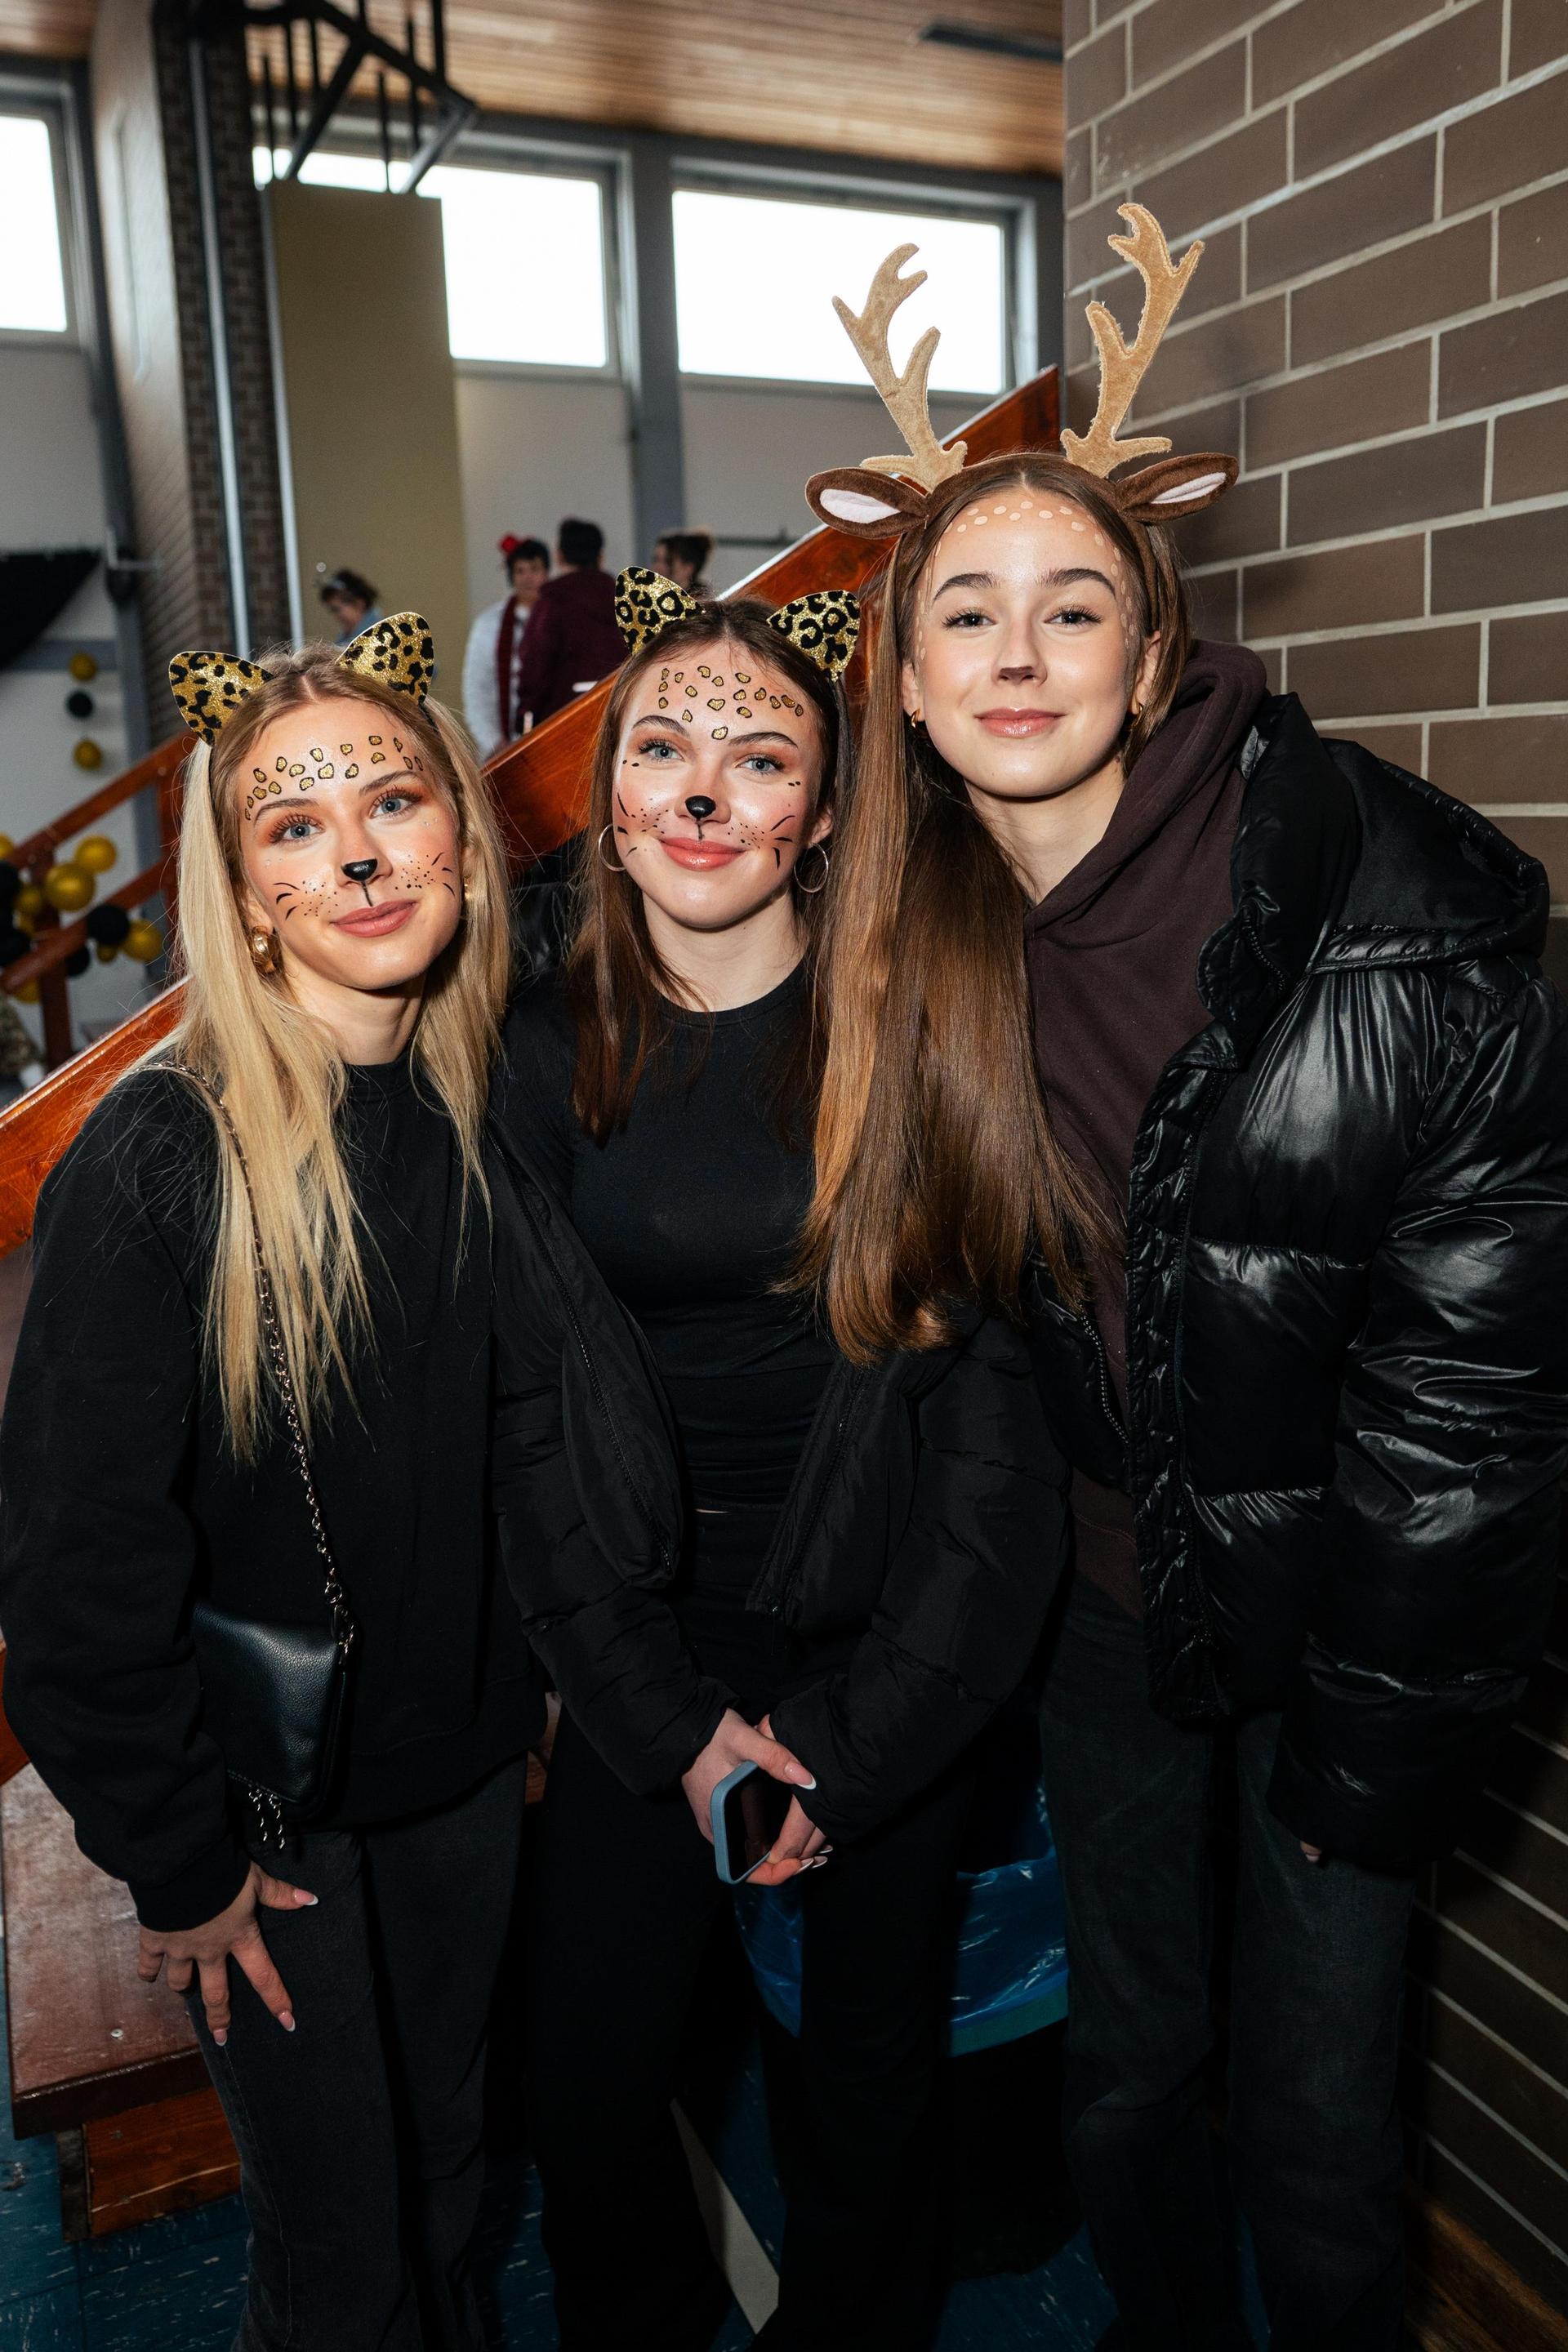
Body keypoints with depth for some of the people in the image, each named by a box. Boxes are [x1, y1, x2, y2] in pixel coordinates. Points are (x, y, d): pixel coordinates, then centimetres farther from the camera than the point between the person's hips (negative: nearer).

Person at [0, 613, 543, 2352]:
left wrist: (534, 1685, 6)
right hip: (266, 1798, -4)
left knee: (449, 2172, 25)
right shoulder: (156, 1156, -22)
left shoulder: (499, 1108, -6)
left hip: (469, 1755, 5)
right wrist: (174, 1860, -10)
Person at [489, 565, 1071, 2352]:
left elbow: (993, 1381, -10)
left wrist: (846, 1734, -12)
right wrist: (670, 1721, -7)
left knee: (875, 2056, 15)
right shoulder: (549, 1053, -3)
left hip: (890, 1627, -1)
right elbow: (529, 1406, -3)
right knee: (585, 2079, 9)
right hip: (651, 1633, 2)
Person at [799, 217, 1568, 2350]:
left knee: (1316, 2151, 11)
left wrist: (1373, 1746, -13)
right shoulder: (925, 940, -6)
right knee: (1123, 2090, 21)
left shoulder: (1377, 918, -22)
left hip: (1339, 1599, -4)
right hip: (1115, 1574, 5)